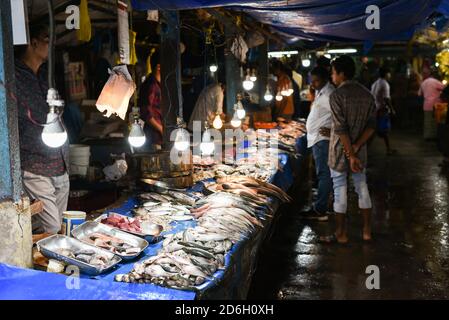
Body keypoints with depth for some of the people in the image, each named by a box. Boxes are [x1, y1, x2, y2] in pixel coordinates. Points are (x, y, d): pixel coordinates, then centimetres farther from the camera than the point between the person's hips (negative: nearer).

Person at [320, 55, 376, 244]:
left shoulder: (336, 95, -15)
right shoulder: (367, 94, 4)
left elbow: (341, 129, -20)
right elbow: (371, 126, -1)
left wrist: (350, 155, -16)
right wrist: (356, 148, -8)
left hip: (340, 151, -6)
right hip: (359, 150, 6)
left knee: (340, 192, 4)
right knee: (362, 188, 15)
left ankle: (341, 234, 14)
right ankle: (367, 231, 22)